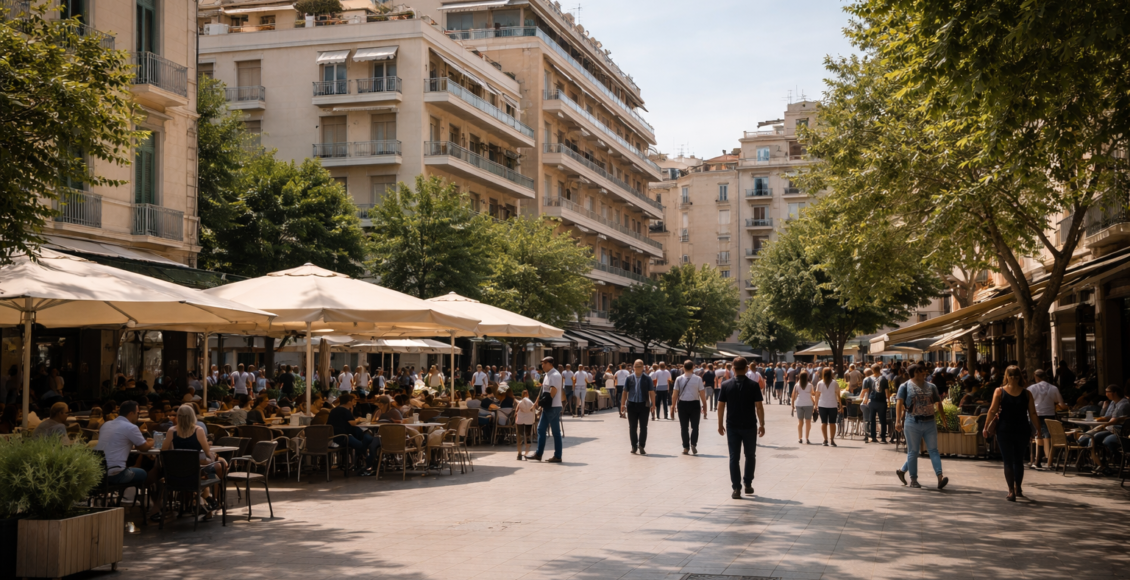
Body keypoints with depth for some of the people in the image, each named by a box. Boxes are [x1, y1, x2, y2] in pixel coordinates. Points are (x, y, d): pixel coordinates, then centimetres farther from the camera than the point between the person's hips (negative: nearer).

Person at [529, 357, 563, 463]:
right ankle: (538, 454, 16)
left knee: (556, 432, -2)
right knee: (541, 429, 11)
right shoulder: (547, 375, 15)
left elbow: (553, 391, -22)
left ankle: (557, 456, 3)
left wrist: (545, 402, -18)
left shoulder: (555, 375, -15)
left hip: (553, 407, -10)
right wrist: (539, 403, 15)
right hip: (547, 407, 10)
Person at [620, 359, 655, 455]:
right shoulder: (629, 378, 5)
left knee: (643, 427, 0)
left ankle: (641, 446, 6)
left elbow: (651, 392, 0)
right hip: (631, 405, 2)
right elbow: (625, 392, 9)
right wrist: (623, 404, 7)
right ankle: (634, 446, 17)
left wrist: (653, 404, -6)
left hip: (643, 405, -2)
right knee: (632, 427, 7)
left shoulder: (647, 378, 1)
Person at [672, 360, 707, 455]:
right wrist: (704, 406, 2)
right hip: (694, 404, -1)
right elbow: (702, 394, -6)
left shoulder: (679, 379, -3)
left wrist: (673, 406, 5)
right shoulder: (698, 379, -6)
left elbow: (675, 394, -3)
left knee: (684, 427, 10)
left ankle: (685, 447, 10)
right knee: (694, 426, 12)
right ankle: (693, 444, -4)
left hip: (682, 404, 1)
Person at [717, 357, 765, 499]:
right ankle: (748, 485, 20)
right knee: (750, 456, 17)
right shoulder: (754, 385, -7)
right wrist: (762, 424, 0)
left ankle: (736, 488, 0)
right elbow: (759, 406, -8)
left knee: (734, 457, 4)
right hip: (749, 426, 0)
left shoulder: (726, 385, -3)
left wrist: (720, 424, 8)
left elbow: (721, 406, -1)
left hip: (732, 427, 0)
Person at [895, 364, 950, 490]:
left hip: (930, 423, 3)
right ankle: (913, 479, 12)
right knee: (913, 451, 3)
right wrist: (898, 421, -18)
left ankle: (940, 477, -6)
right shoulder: (905, 387, 0)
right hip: (913, 423, -3)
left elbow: (938, 403, 14)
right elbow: (899, 403, -7)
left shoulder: (931, 387, 12)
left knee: (933, 450, -3)